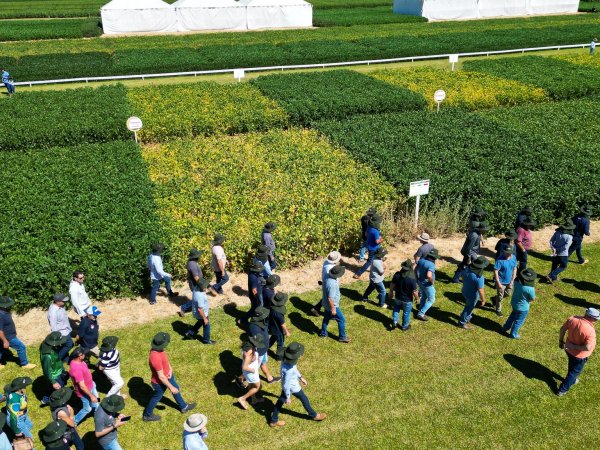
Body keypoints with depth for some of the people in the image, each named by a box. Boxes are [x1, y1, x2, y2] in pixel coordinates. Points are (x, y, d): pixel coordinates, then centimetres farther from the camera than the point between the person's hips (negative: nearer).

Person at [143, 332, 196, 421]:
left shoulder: (158, 348, -17)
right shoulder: (156, 358, -43)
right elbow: (161, 377, -34)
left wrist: (170, 369, -8)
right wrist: (171, 387, -23)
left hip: (167, 374, 8)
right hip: (160, 381, -8)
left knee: (176, 388, 27)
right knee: (157, 397, 19)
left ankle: (183, 406, 52)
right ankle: (147, 415, 46)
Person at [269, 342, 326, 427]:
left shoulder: (287, 359, -18)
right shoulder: (289, 370, -43)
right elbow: (286, 385, -30)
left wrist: (301, 377, 18)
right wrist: (288, 397, -16)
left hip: (287, 385, 7)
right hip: (293, 388, -7)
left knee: (281, 401, 23)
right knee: (304, 399, 19)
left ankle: (273, 420, 40)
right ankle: (314, 415, 45)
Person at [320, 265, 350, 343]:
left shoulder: (329, 277, -10)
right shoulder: (332, 284, -37)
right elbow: (330, 298, -31)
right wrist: (333, 309, -22)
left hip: (326, 304, 9)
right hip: (332, 305, -9)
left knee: (326, 318, 26)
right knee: (342, 320, 8)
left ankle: (323, 333, 44)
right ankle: (342, 337, 22)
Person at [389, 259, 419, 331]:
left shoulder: (397, 274, -20)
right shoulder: (412, 279, -31)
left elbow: (392, 285, -6)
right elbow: (414, 292, -24)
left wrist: (391, 292, 13)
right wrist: (417, 298, -3)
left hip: (397, 297, 3)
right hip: (407, 300, -3)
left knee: (396, 309, 32)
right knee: (406, 313, 21)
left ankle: (394, 322, 29)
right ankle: (404, 326, 40)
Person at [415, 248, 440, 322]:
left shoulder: (421, 260, -5)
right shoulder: (431, 265, -29)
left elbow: (416, 270, 5)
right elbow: (429, 276, -42)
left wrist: (418, 278, 15)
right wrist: (432, 281, -22)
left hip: (420, 282, 8)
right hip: (427, 284, -8)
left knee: (424, 296, 30)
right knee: (431, 300, 10)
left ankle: (420, 309, 44)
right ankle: (421, 314, 9)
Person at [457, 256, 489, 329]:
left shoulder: (467, 269, -16)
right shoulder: (479, 277, -36)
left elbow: (463, 279, 3)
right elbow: (481, 290, -28)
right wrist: (483, 300, -12)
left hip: (465, 291, 7)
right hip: (473, 295, -7)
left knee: (469, 307, 31)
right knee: (468, 309, 17)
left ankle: (468, 318, 53)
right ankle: (462, 322, 34)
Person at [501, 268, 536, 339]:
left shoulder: (517, 281, -19)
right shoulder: (530, 289, -36)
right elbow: (533, 299, -18)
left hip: (514, 303, 6)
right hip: (522, 308, -6)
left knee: (513, 315, 33)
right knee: (518, 321, 20)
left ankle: (505, 328, 51)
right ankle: (513, 334, 41)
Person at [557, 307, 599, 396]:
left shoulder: (572, 319, -17)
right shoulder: (590, 331, -35)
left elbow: (562, 329, -4)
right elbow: (588, 348, -35)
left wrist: (561, 341, 10)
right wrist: (575, 346, -21)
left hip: (569, 350, 6)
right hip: (579, 355, -6)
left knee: (572, 367, 34)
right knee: (574, 371, 18)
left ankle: (572, 380, 60)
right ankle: (562, 390, 31)